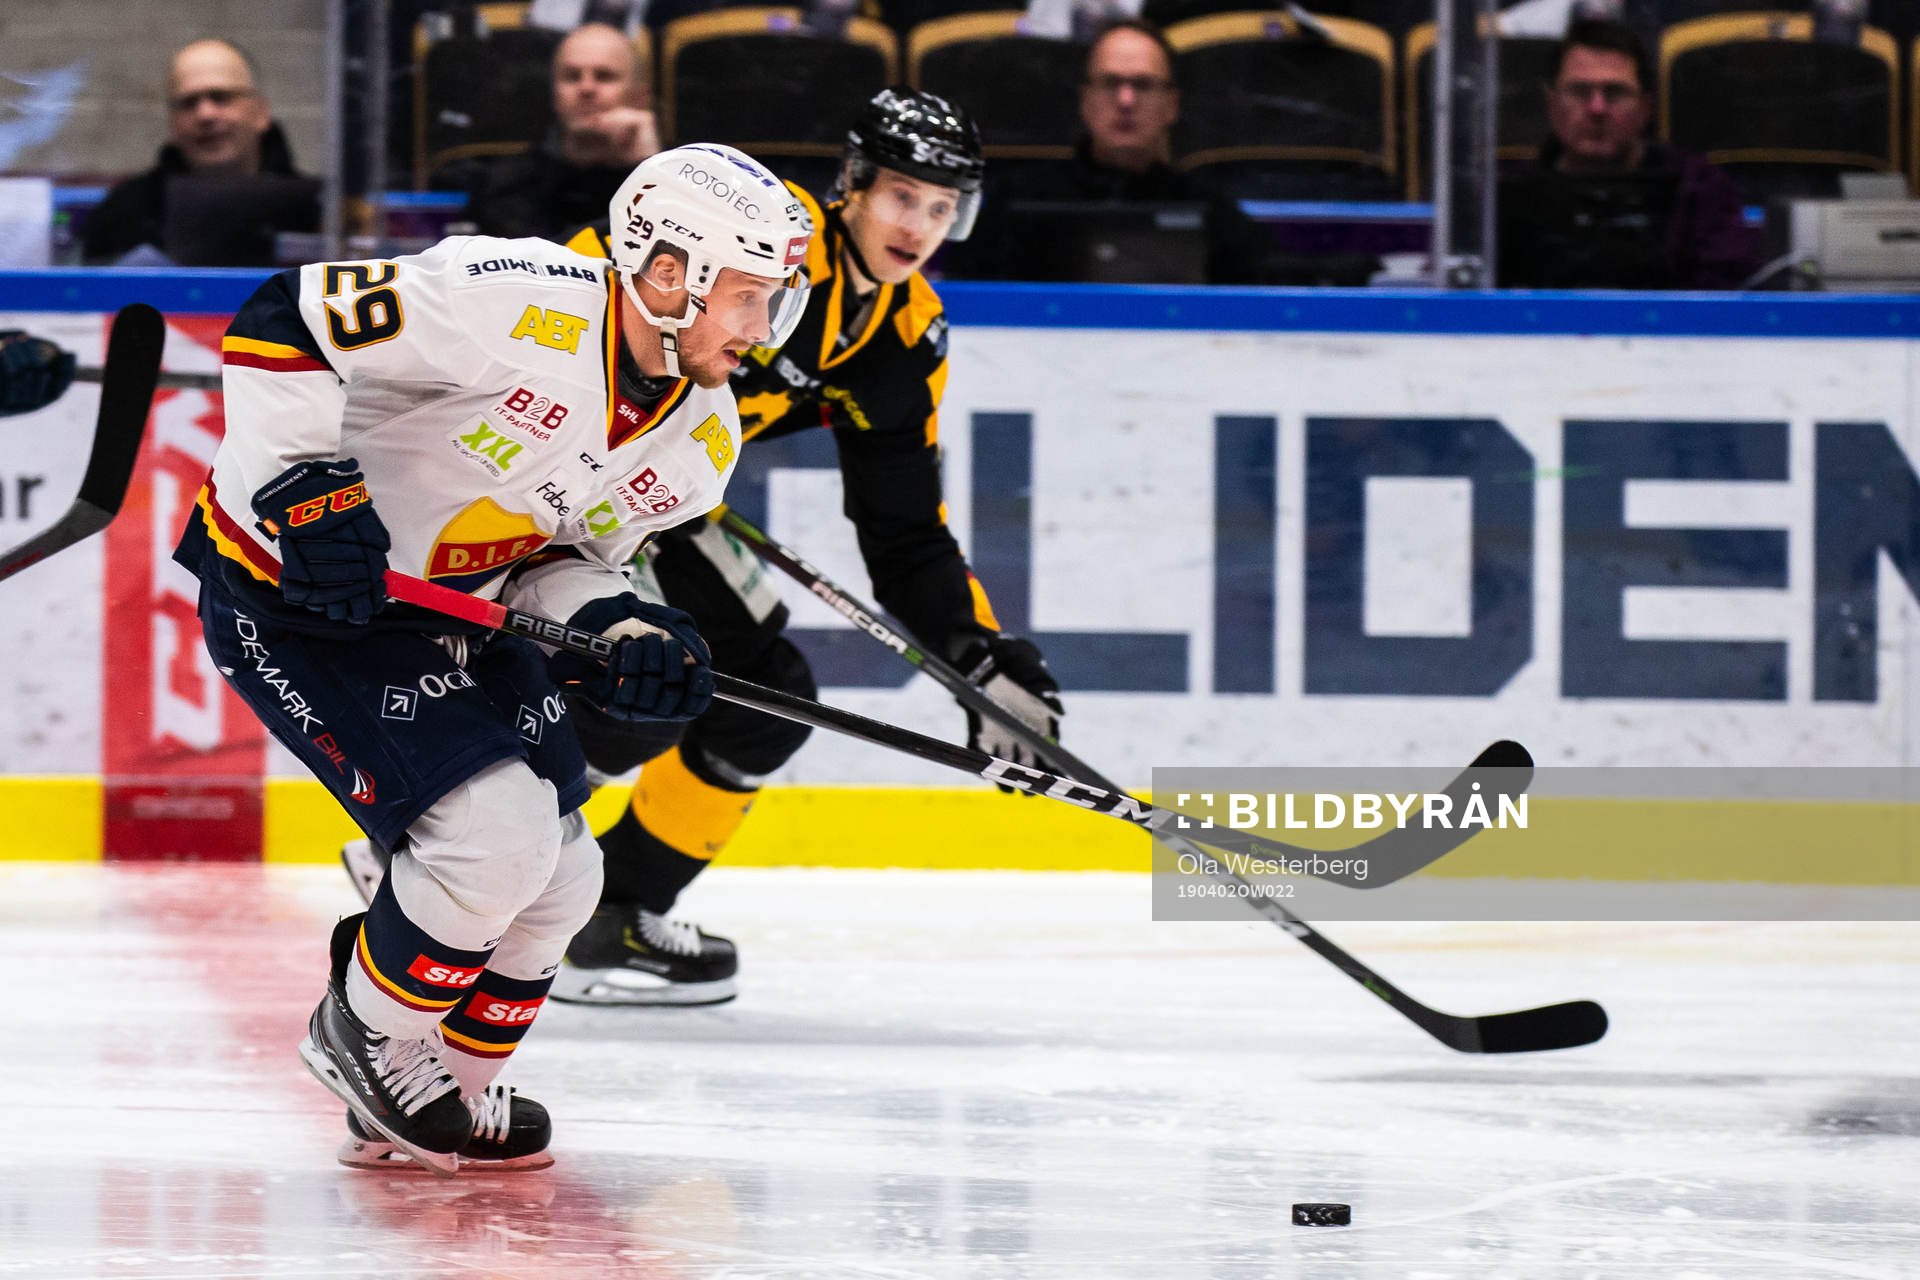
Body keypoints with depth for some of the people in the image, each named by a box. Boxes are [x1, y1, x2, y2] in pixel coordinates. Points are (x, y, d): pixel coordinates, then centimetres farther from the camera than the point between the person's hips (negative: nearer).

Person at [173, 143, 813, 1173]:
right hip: (286, 595, -9)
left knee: (558, 878, 6)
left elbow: (556, 557, 7)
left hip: (448, 614, 9)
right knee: (495, 833, -19)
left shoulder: (702, 441, -2)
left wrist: (610, 631, -14)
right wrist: (306, 487, -33)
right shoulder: (511, 303, -28)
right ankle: (366, 1038, 7)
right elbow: (284, 323, -27)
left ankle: (441, 1094, 27)